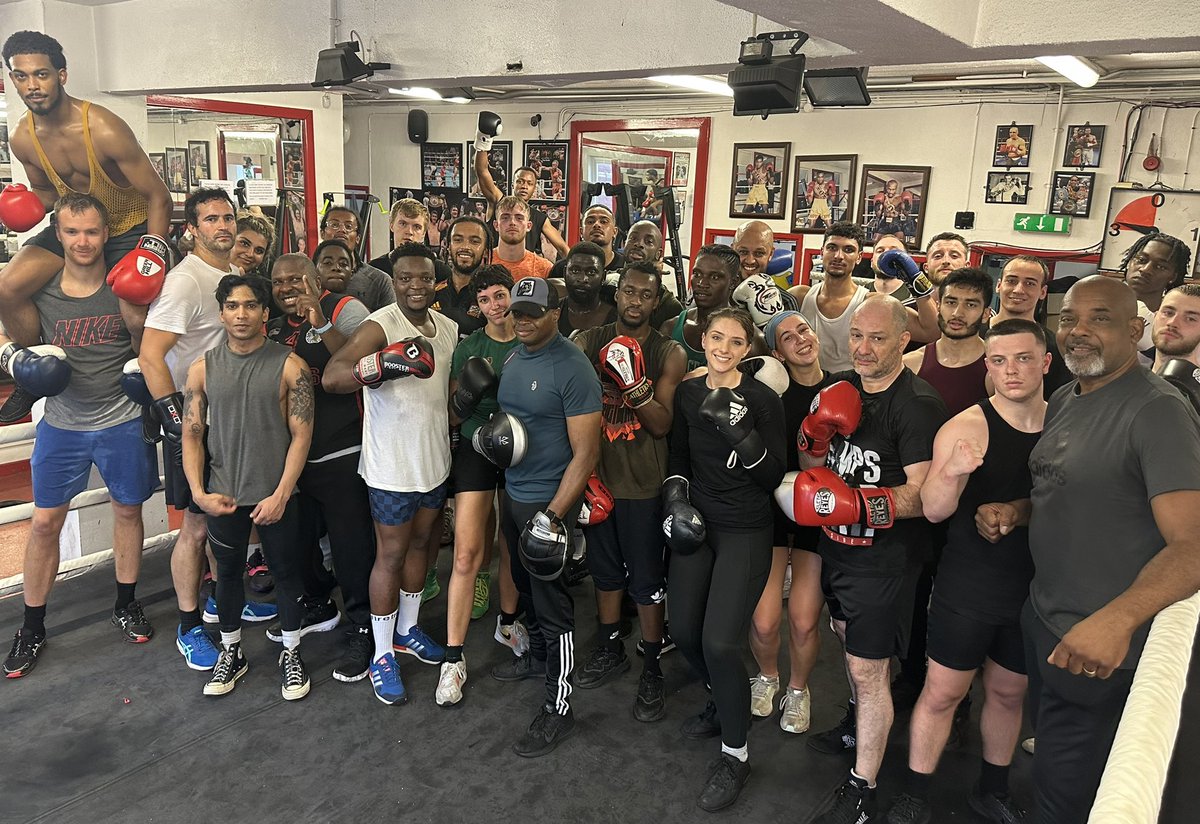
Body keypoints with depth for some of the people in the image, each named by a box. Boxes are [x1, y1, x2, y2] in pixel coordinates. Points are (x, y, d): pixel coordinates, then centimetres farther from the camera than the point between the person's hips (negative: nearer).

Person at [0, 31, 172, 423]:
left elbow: (158, 196, -22)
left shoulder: (105, 130, -26)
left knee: (138, 320, -25)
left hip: (131, 227, -5)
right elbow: (46, 191, 12)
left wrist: (152, 251, -33)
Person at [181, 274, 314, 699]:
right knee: (228, 573, 15)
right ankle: (230, 653, 35)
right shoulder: (202, 369, 1)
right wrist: (199, 492, -7)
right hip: (222, 496, 2)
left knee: (286, 572, 9)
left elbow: (301, 435, -9)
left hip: (276, 495, -2)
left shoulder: (289, 365, -7)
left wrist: (281, 494, -13)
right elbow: (192, 434, 3)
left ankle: (291, 654, 29)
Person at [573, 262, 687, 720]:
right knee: (604, 570, 18)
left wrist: (635, 385, -27)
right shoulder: (590, 343, 3)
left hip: (643, 485, -3)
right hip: (597, 476, 4)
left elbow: (662, 425, -11)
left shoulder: (669, 355, -6)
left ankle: (652, 669, 20)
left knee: (647, 581, 5)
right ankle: (610, 650, 37)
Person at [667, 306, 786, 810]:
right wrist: (675, 496, 1)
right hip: (696, 523, 6)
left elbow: (773, 476, -13)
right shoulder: (687, 392, 3)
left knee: (719, 642, -12)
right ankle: (722, 702, 41)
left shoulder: (762, 399, -12)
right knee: (684, 631, 10)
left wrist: (742, 434, -27)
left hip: (745, 531, -5)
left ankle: (735, 755, 11)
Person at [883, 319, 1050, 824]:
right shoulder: (967, 428, -14)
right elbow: (933, 510, -21)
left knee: (1008, 692, 19)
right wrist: (952, 471, -40)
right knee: (942, 692, 5)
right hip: (968, 588, -4)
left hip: (1035, 589, 4)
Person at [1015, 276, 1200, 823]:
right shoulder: (1063, 401, 5)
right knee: (1049, 744, 26)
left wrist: (1118, 619, -42)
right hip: (1041, 616, 8)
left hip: (1101, 650, -7)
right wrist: (1013, 511, 0)